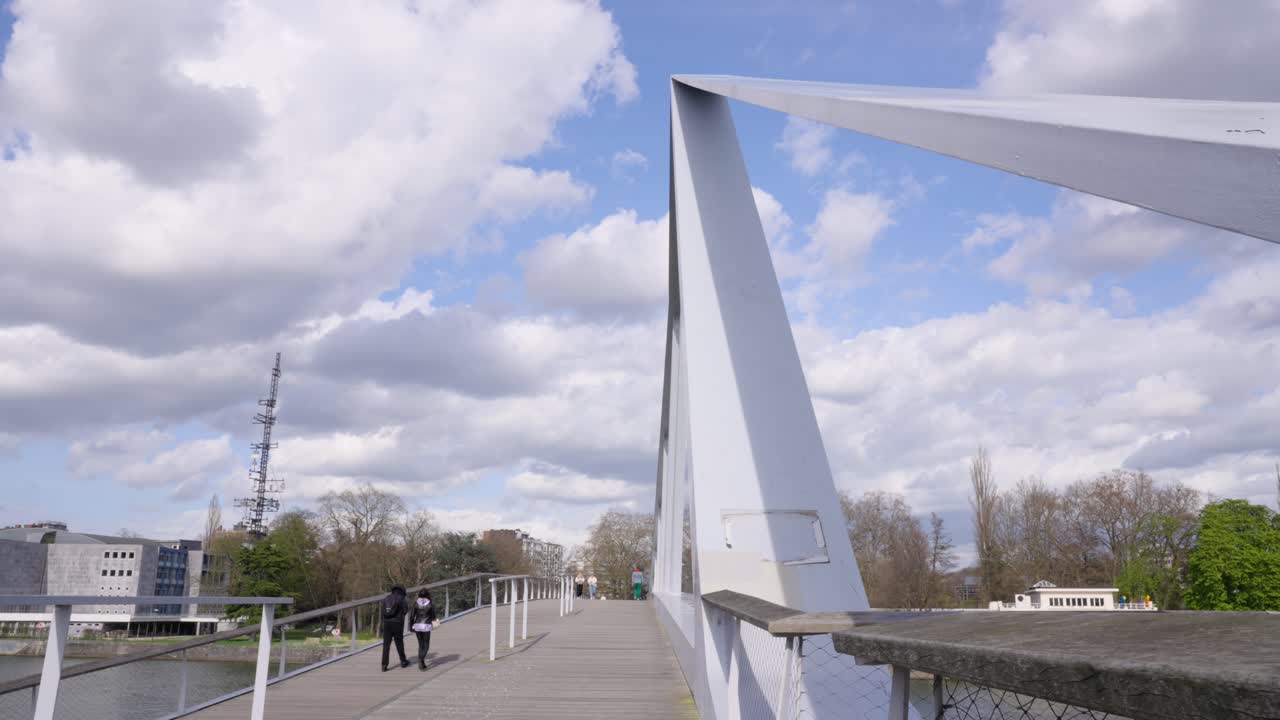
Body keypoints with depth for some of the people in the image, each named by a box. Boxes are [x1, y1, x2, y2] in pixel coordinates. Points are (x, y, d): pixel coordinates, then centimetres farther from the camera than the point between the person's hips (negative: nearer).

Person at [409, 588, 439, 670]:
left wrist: (411, 627, 7)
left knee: (420, 644, 17)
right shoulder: (430, 604, -5)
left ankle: (421, 663, 14)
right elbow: (433, 616, 2)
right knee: (426, 645, 7)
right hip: (426, 626, -2)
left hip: (417, 626, 2)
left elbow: (411, 616, -4)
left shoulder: (416, 603, -2)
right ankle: (421, 659, -18)